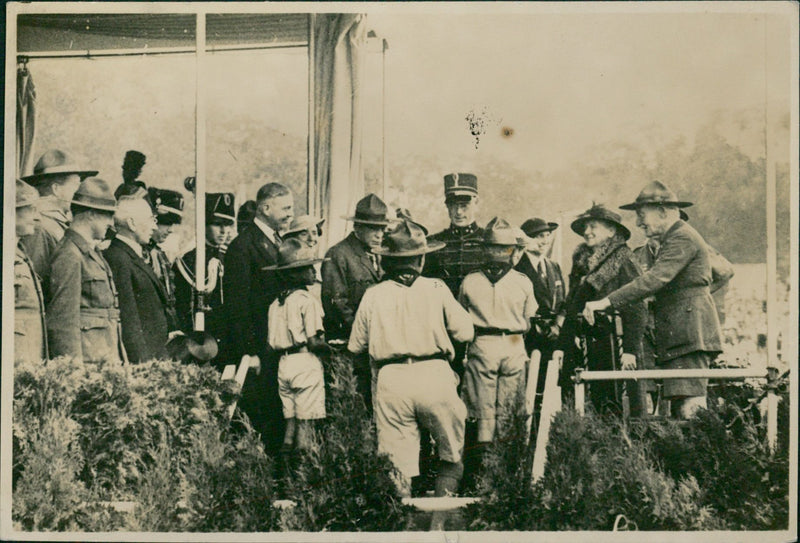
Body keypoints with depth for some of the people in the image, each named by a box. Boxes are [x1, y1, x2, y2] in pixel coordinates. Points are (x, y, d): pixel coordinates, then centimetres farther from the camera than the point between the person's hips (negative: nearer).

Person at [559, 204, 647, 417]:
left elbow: (636, 311, -10)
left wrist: (630, 350, -17)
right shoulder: (580, 263, 16)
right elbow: (569, 311, 17)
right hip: (592, 350, 6)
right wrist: (562, 347, 11)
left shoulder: (623, 261, -3)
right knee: (599, 404, 5)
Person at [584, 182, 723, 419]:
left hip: (690, 336, -10)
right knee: (679, 410, 5)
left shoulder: (682, 237, -10)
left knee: (690, 408, -15)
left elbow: (654, 279, -22)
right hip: (679, 337, 10)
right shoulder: (672, 238, 23)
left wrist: (607, 302, -26)